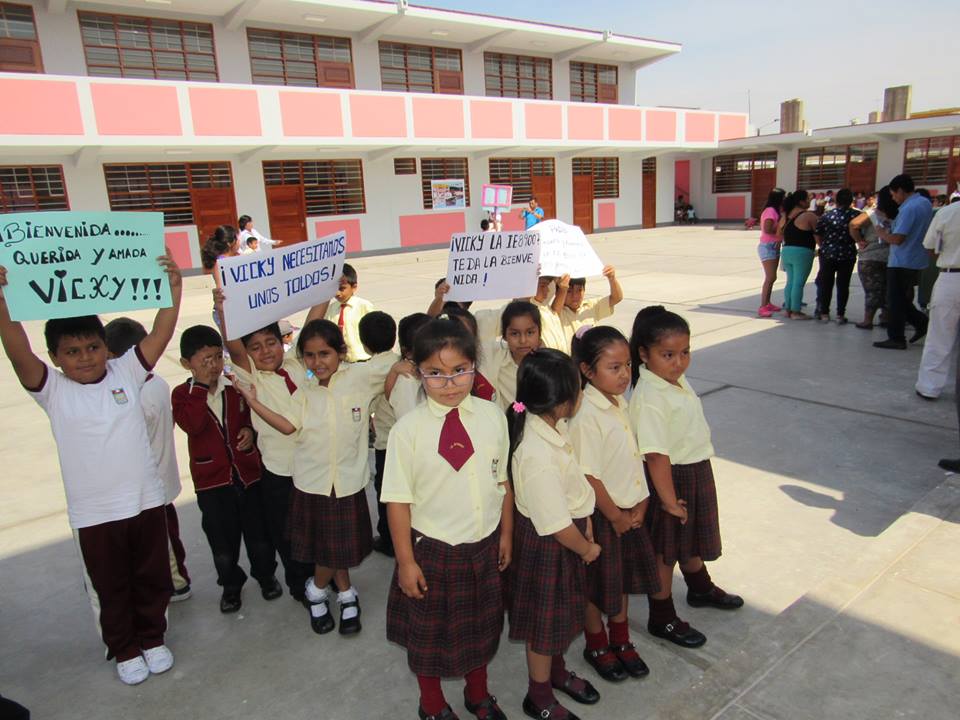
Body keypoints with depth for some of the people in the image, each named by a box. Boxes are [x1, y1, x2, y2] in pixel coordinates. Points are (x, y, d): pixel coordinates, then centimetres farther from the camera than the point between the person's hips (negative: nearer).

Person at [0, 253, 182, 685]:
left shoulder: (127, 373, -2)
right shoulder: (53, 390, -6)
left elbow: (160, 335, -9)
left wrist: (173, 287, -18)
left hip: (146, 500, 1)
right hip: (95, 514, -1)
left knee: (152, 577, 17)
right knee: (111, 588, 16)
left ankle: (153, 638, 38)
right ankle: (124, 650, 36)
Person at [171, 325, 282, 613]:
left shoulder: (236, 386, -2)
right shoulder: (183, 394, -6)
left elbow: (251, 414, 12)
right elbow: (192, 425, -24)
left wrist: (249, 428, -9)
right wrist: (202, 387, -24)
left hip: (248, 471, 1)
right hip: (211, 479, -1)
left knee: (259, 533, 13)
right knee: (222, 539, 12)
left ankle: (266, 574, 37)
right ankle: (230, 585, 34)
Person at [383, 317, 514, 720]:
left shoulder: (492, 417, -10)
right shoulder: (408, 429, -19)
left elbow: (503, 480, 1)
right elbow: (398, 500, -13)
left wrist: (506, 535, 6)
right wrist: (405, 561, -9)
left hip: (485, 546, 3)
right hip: (432, 549, -3)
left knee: (482, 624, 25)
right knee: (428, 631, 20)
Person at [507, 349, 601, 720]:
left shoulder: (550, 426, -8)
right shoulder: (538, 456, -36)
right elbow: (556, 523, -27)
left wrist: (585, 520, 9)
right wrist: (586, 548, -10)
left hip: (567, 530, 9)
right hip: (546, 545, -9)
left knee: (563, 610, 28)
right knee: (545, 620, 14)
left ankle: (557, 671, 53)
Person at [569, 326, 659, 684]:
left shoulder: (619, 403, -1)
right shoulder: (586, 416, -26)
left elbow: (632, 457, 7)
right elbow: (589, 476, -23)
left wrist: (639, 505, 1)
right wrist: (615, 517, -13)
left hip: (628, 509, 8)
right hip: (601, 515, -7)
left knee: (624, 577, 23)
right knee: (598, 584, 12)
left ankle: (621, 640, 43)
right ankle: (596, 646, 35)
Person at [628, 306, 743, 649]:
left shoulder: (677, 379, -1)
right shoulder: (650, 398, -30)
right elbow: (656, 455, -30)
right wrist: (669, 500, -24)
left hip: (696, 470, 9)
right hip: (672, 477, -9)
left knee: (691, 536, 30)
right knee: (665, 550, 9)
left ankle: (700, 588, 55)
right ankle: (662, 619, 29)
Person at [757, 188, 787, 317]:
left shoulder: (775, 211, 14)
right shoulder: (770, 211, -16)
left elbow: (777, 227, 10)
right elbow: (767, 229, -25)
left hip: (774, 247, 10)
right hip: (767, 247, -10)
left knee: (772, 277, 13)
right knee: (770, 278, -14)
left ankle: (767, 304, 20)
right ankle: (762, 307, -14)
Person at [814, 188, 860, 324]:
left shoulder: (826, 215, -2)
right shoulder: (856, 215, -7)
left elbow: (817, 235, -1)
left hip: (827, 255, 1)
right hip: (847, 255, -1)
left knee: (825, 284, 10)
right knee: (843, 285, 7)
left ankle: (824, 313, 13)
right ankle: (840, 315, 8)